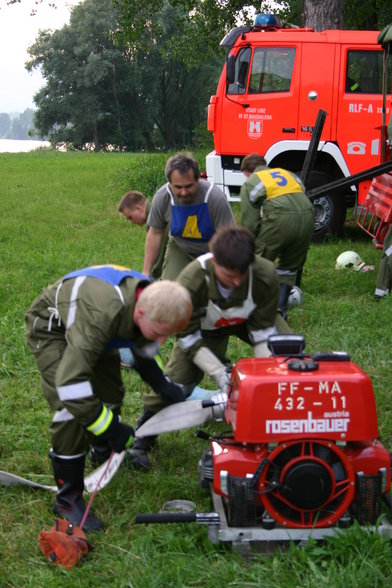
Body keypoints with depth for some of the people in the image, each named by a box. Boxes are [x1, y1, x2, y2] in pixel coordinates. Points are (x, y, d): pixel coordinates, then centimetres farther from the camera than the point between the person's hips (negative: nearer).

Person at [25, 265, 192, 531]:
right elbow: (70, 382, -45)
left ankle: (104, 451, 43)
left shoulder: (155, 304, -21)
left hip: (94, 328, 7)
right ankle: (68, 499, -5)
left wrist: (165, 386, -10)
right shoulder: (101, 316, -47)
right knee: (72, 410, -18)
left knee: (111, 393, 12)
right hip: (51, 326, -7)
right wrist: (111, 428, -36)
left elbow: (145, 355, 3)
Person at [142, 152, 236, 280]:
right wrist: (146, 272, -3)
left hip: (212, 251, -2)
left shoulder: (216, 197, -31)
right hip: (179, 249, 2)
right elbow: (155, 234, -6)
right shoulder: (162, 197, -21)